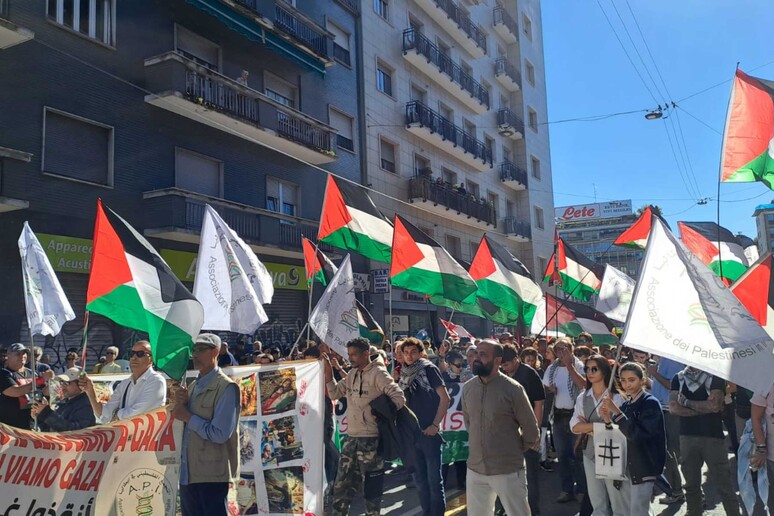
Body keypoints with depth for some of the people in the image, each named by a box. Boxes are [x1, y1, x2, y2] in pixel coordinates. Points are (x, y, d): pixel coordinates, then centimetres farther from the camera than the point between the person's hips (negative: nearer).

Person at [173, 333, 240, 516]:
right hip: (188, 473, 8)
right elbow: (185, 427, 15)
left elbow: (220, 434, -21)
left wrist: (187, 416, -13)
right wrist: (180, 405, -3)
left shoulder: (226, 387, -13)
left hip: (211, 475, -8)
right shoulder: (194, 386, 13)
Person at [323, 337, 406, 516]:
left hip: (370, 439, -7)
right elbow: (334, 393, 13)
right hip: (351, 437, 7)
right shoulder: (352, 374, 10)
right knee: (342, 482, 14)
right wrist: (328, 370, 2)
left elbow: (399, 398, -17)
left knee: (371, 484, 5)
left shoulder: (378, 374, -12)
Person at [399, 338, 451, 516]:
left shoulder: (428, 369, -6)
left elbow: (445, 398, -10)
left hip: (429, 432, -6)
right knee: (419, 479, 13)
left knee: (434, 479, 1)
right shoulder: (404, 373, 10)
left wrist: (435, 425, -14)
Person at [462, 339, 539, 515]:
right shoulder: (467, 388, 1)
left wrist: (516, 451, 6)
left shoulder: (512, 389, -14)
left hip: (508, 470, -4)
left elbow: (530, 428, -5)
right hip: (475, 469, 5)